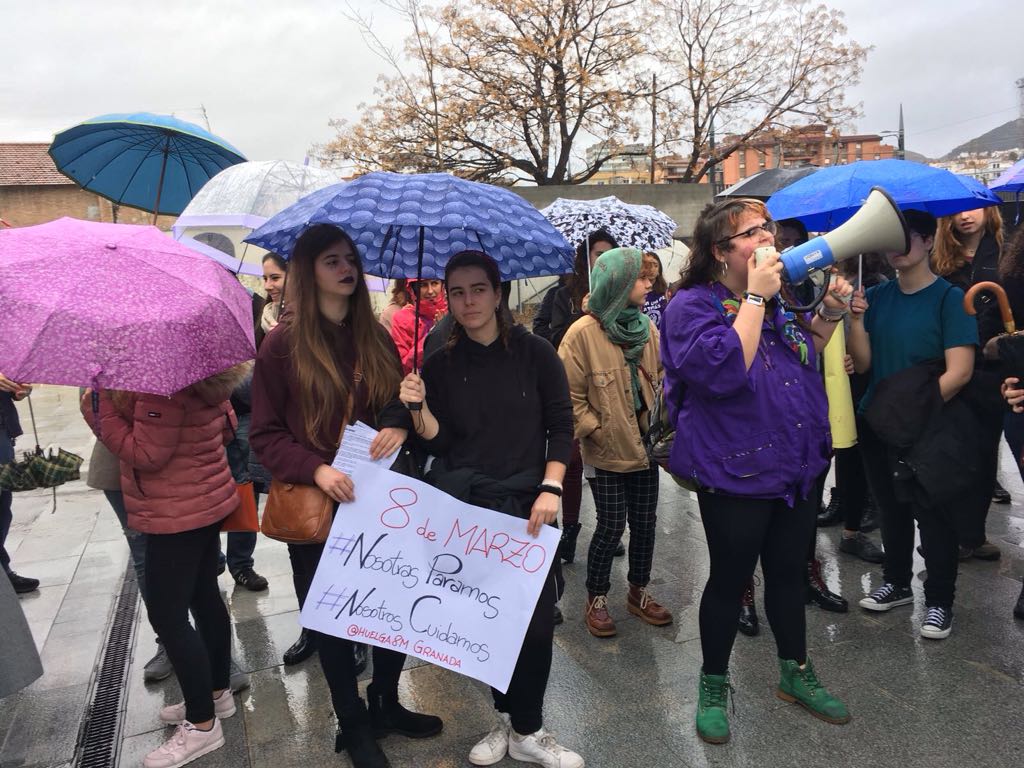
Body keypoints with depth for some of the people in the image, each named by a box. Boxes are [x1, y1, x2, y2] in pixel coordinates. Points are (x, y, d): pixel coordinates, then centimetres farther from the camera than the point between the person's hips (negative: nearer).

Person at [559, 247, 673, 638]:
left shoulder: (646, 327, 4)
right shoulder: (583, 333, -15)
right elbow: (570, 395, -13)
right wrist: (596, 430, -14)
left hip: (645, 445, 6)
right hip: (608, 450, -6)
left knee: (645, 521, 14)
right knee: (611, 526, 4)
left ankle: (639, 591, 34)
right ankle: (596, 599, 24)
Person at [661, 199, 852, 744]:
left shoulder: (779, 297, 10)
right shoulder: (692, 306, -14)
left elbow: (807, 357, 21)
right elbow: (723, 369, -30)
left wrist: (828, 313, 4)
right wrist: (755, 297, -23)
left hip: (796, 469, 7)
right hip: (735, 475, -7)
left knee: (789, 573, 20)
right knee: (730, 580, 8)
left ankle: (796, 673, 41)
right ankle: (713, 685, 30)